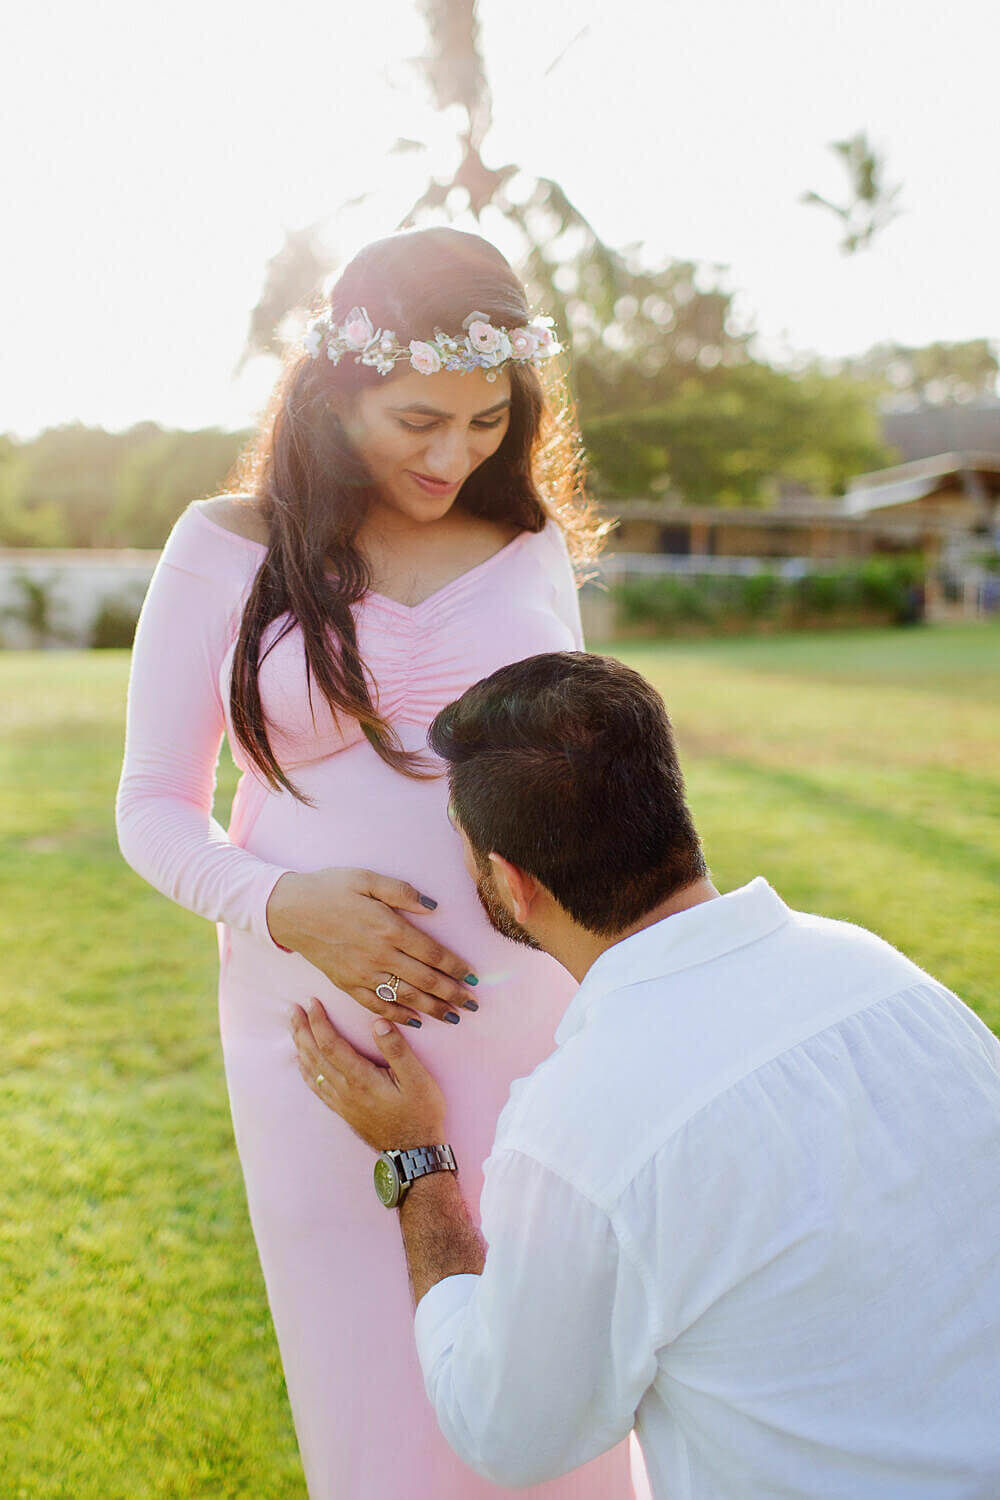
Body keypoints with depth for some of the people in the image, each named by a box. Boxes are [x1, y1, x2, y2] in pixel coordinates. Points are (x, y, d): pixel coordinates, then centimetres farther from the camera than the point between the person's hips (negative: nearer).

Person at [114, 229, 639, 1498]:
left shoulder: (527, 540, 4)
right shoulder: (226, 548, -4)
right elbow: (154, 809, 1)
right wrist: (280, 903, -18)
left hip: (522, 1033, 2)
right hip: (324, 1036, -2)